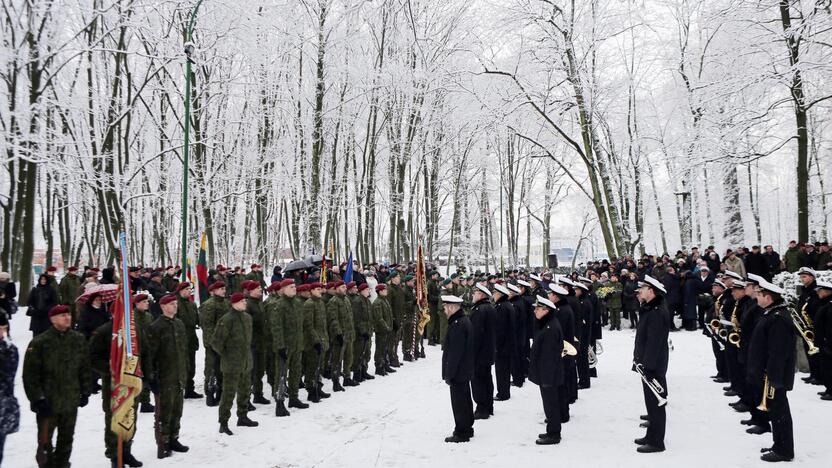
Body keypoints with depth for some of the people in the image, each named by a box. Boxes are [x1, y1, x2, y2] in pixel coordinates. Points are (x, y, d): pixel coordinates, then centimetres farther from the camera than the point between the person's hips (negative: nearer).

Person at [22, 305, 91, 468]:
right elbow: (30, 374, -9)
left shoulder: (79, 340, 3)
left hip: (71, 401, 4)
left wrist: (85, 392, 10)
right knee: (45, 442, 4)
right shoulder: (39, 342, -10)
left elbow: (85, 368, 11)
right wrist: (37, 398, -13)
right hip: (47, 402, -4)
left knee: (66, 439, 16)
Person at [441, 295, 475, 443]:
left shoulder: (457, 325, -23)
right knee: (465, 399, 19)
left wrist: (449, 374, -18)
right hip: (465, 371, 10)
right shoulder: (464, 320, 9)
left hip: (458, 372, -10)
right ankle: (467, 429, 31)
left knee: (459, 402, -1)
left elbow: (454, 353, -24)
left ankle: (461, 433, 7)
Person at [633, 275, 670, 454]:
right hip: (647, 363, 11)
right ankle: (651, 435, 29)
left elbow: (654, 342, -25)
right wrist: (639, 358, 14)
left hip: (654, 365, -11)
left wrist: (647, 365, -25)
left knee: (655, 402, -2)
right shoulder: (649, 309, 13)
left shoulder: (657, 313, -21)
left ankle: (657, 442, 5)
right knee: (651, 401, 18)